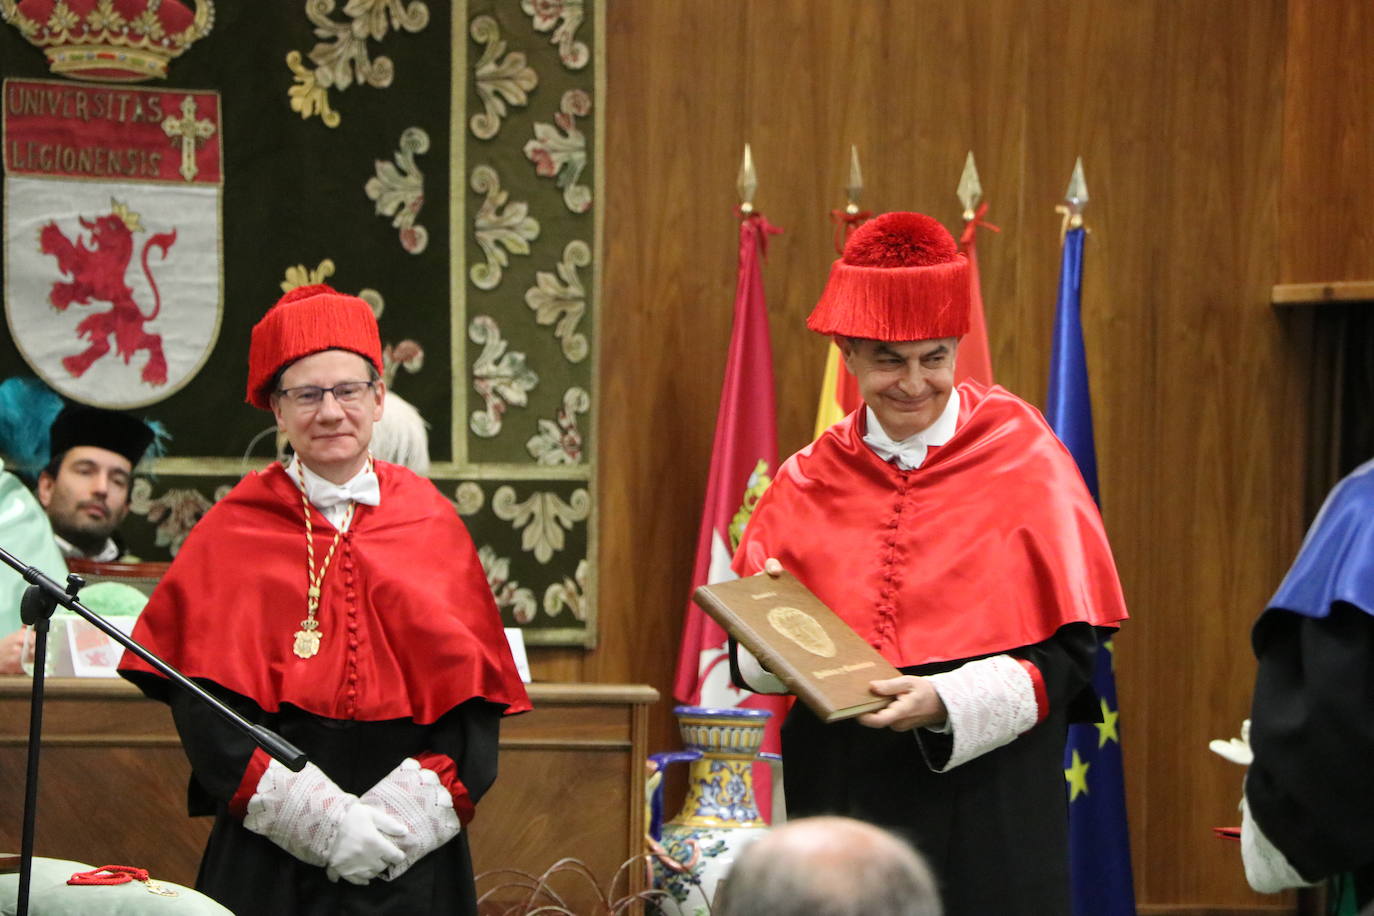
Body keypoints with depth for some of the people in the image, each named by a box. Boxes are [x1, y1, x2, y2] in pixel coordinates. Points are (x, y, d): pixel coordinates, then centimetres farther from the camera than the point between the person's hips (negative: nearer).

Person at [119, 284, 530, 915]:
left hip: (414, 858, 1)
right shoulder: (233, 532, 2)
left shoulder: (433, 526, 6)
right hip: (271, 858, -1)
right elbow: (204, 711, -5)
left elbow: (475, 700, 2)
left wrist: (415, 808, -13)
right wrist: (319, 816, -15)